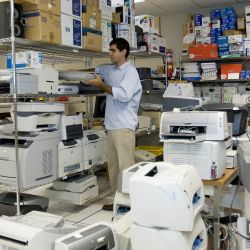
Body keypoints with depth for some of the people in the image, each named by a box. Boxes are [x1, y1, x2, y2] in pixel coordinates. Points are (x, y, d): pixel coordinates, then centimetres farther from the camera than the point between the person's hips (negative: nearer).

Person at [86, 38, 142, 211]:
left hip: (124, 127, -8)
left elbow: (124, 95, -21)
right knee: (113, 166, 12)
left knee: (126, 167, -6)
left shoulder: (130, 71, -7)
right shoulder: (110, 70, 15)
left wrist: (101, 85, -13)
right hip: (112, 126, 8)